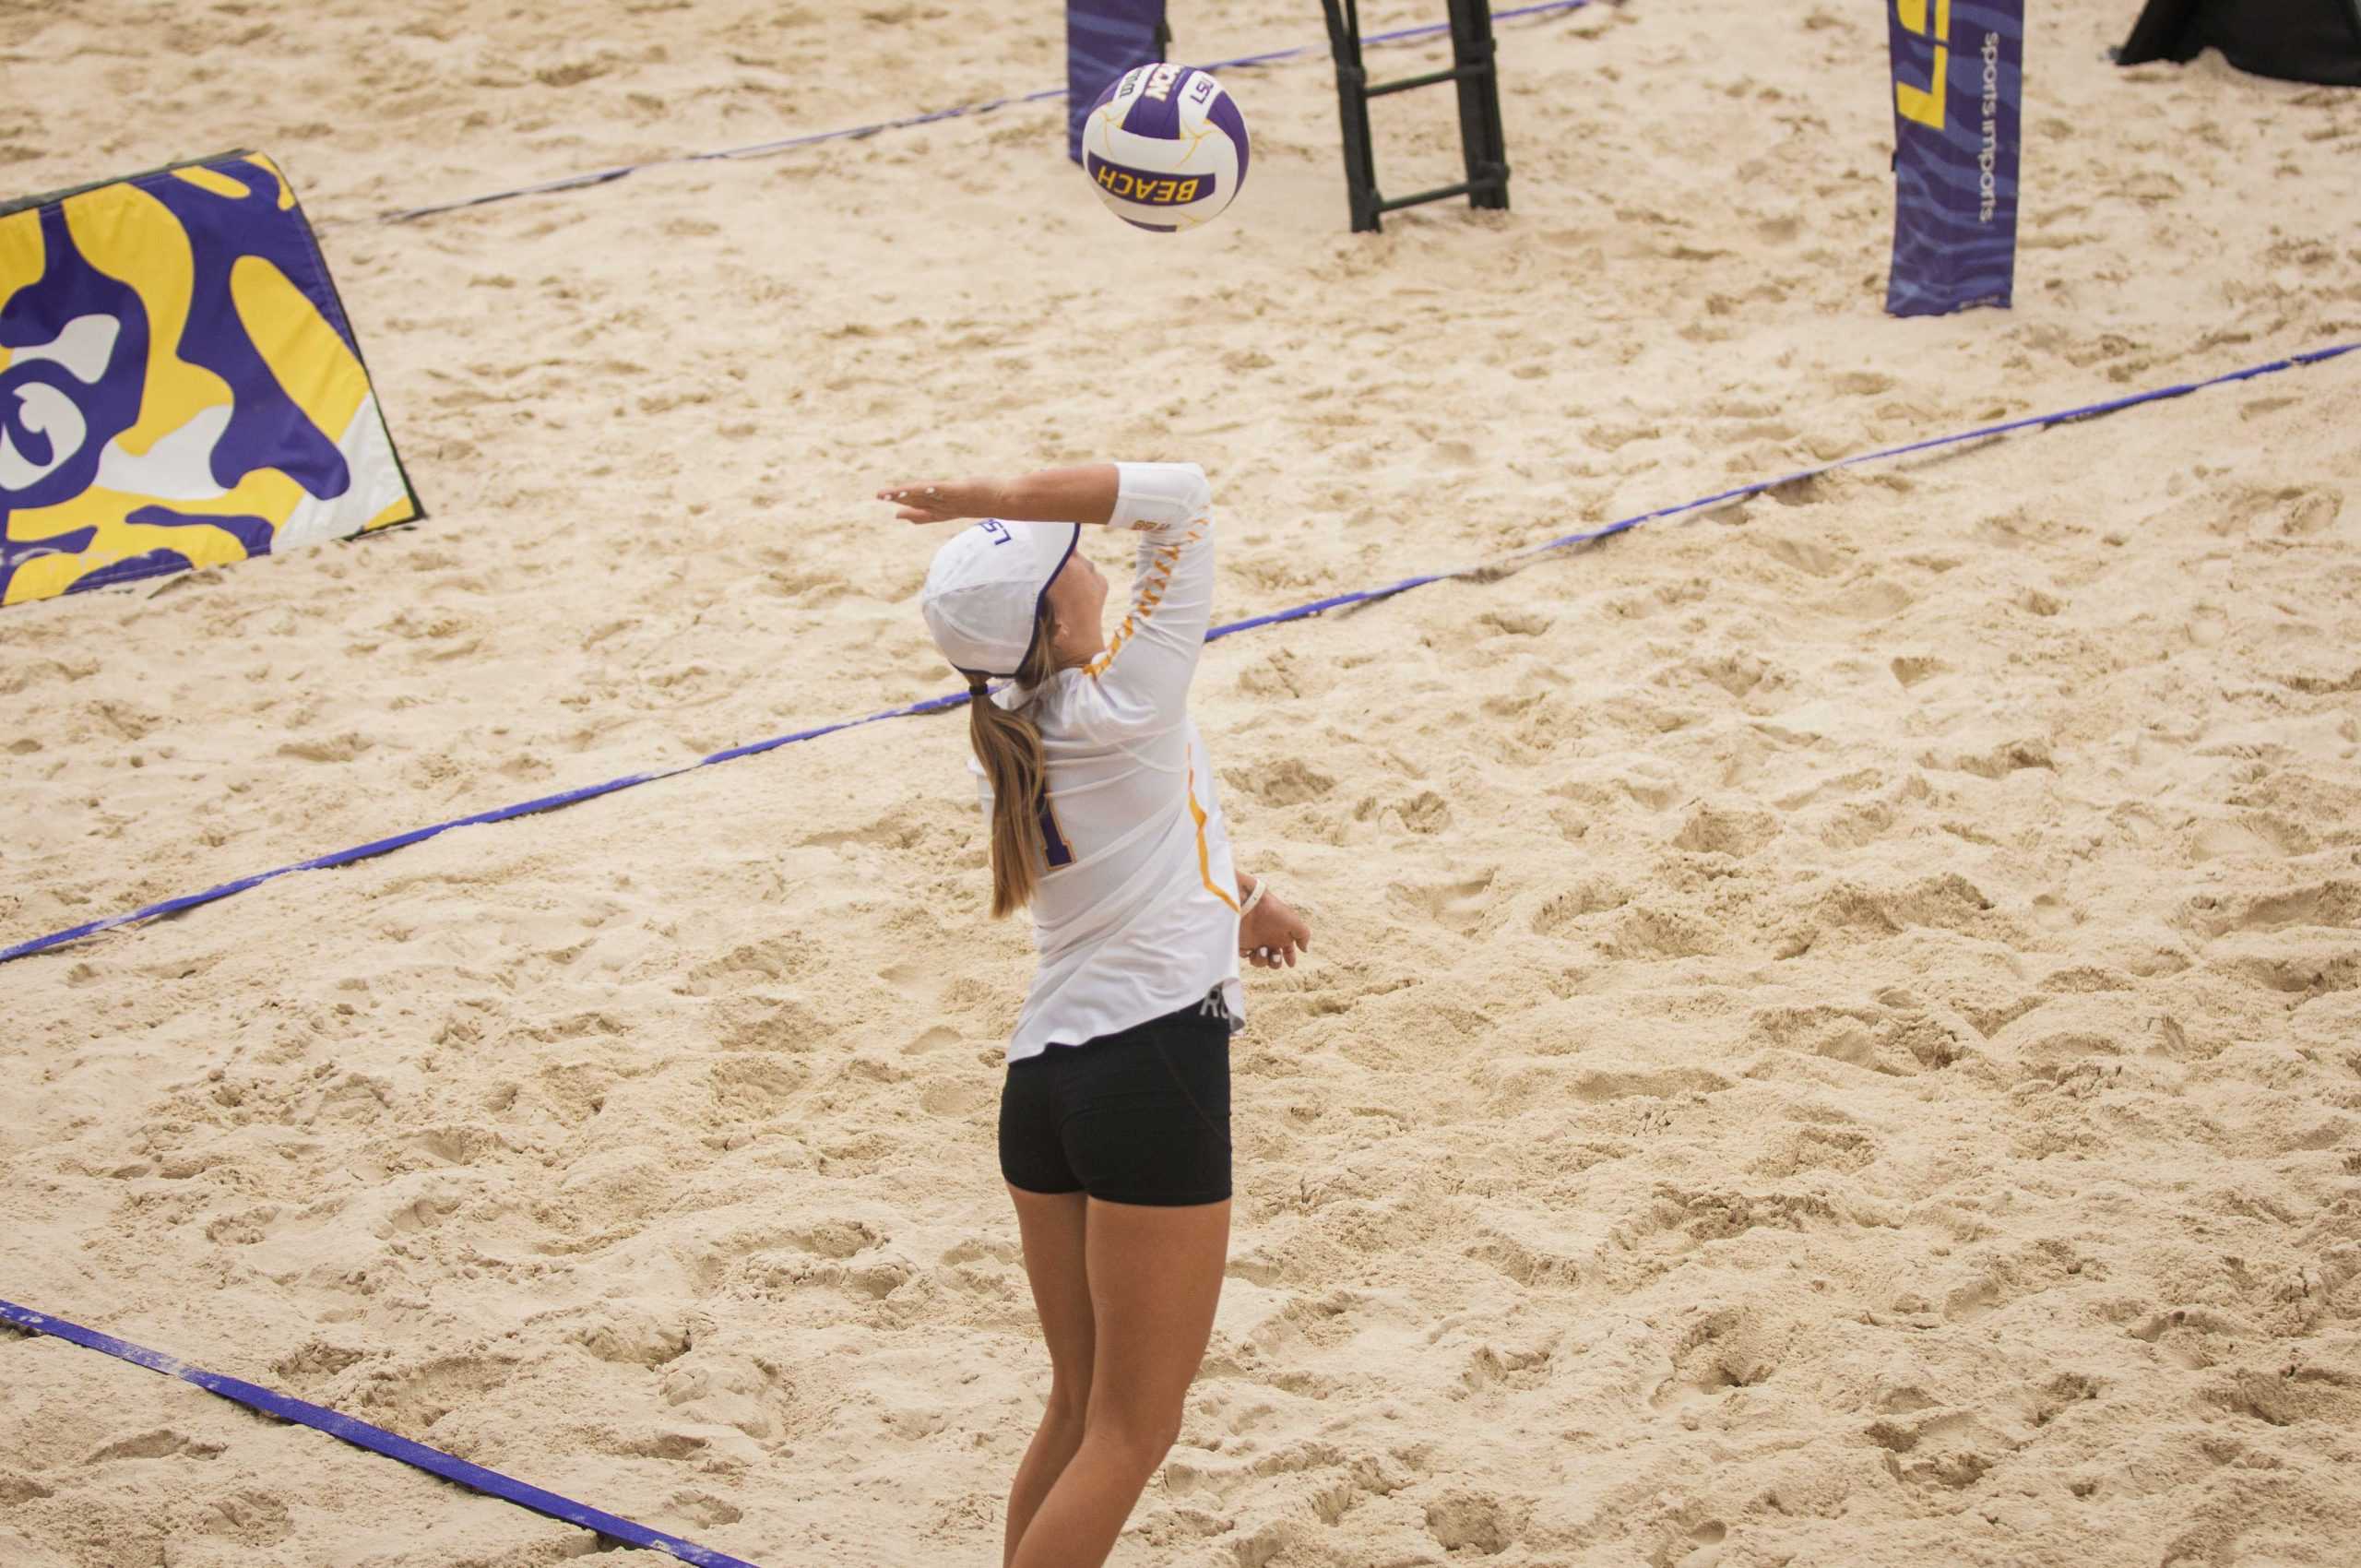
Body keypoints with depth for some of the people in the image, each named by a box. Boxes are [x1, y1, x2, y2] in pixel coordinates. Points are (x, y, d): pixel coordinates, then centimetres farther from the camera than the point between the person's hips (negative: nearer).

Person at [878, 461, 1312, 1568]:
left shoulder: (1006, 750, 8)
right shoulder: (1121, 706, -13)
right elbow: (1183, 494, -15)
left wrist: (1234, 901, 41)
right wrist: (996, 500, -20)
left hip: (1040, 1081, 8)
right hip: (1154, 1066, -8)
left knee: (1078, 1412, 18)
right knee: (1131, 1435, 1)